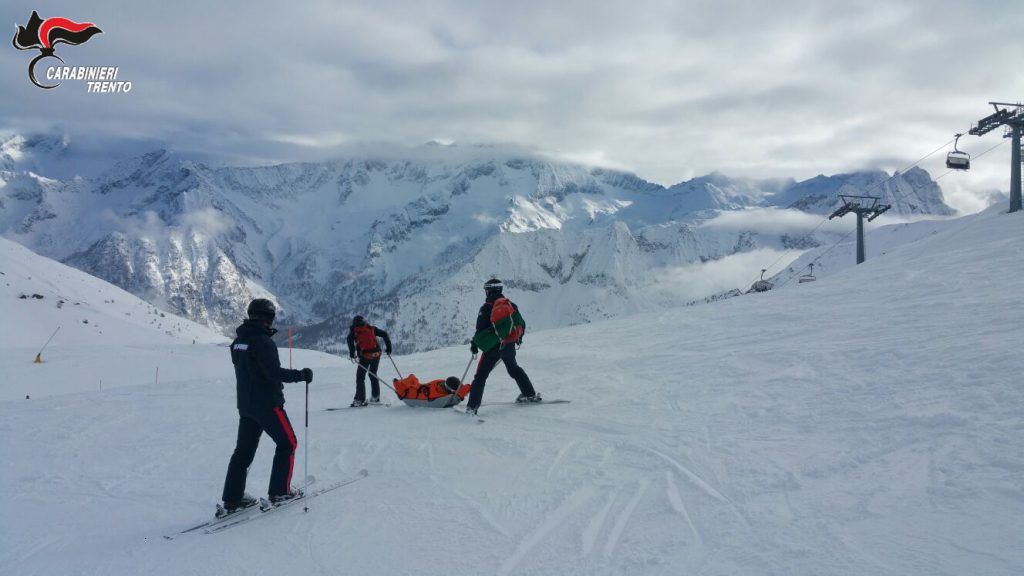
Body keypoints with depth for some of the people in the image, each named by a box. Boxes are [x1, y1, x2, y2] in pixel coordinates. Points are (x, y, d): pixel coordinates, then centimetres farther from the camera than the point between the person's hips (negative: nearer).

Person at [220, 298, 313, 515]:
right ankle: (280, 491, 9)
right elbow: (274, 372, -25)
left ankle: (232, 499, 12)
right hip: (268, 404, -8)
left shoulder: (238, 341, 8)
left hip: (245, 404, 8)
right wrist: (301, 375, -15)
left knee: (244, 450, 12)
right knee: (287, 444, 7)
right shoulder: (263, 341, -19)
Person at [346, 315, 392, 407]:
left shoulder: (354, 329, 9)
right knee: (373, 375, 21)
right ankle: (375, 398, 21)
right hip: (377, 353, 4)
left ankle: (360, 399, -4)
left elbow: (350, 339, -10)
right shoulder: (371, 328, 18)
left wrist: (352, 353, -8)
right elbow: (384, 334, 14)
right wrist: (388, 347, 19)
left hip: (365, 355, -4)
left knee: (360, 377, 4)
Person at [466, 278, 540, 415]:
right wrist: (518, 338, 30)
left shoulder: (487, 308, -10)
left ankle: (473, 406, -10)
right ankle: (530, 394, 32)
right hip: (510, 345, 6)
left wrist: (474, 343, -1)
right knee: (514, 369, 28)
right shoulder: (511, 305, 7)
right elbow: (521, 323, 13)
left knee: (481, 375, -2)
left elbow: (481, 329, -12)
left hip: (493, 346, -6)